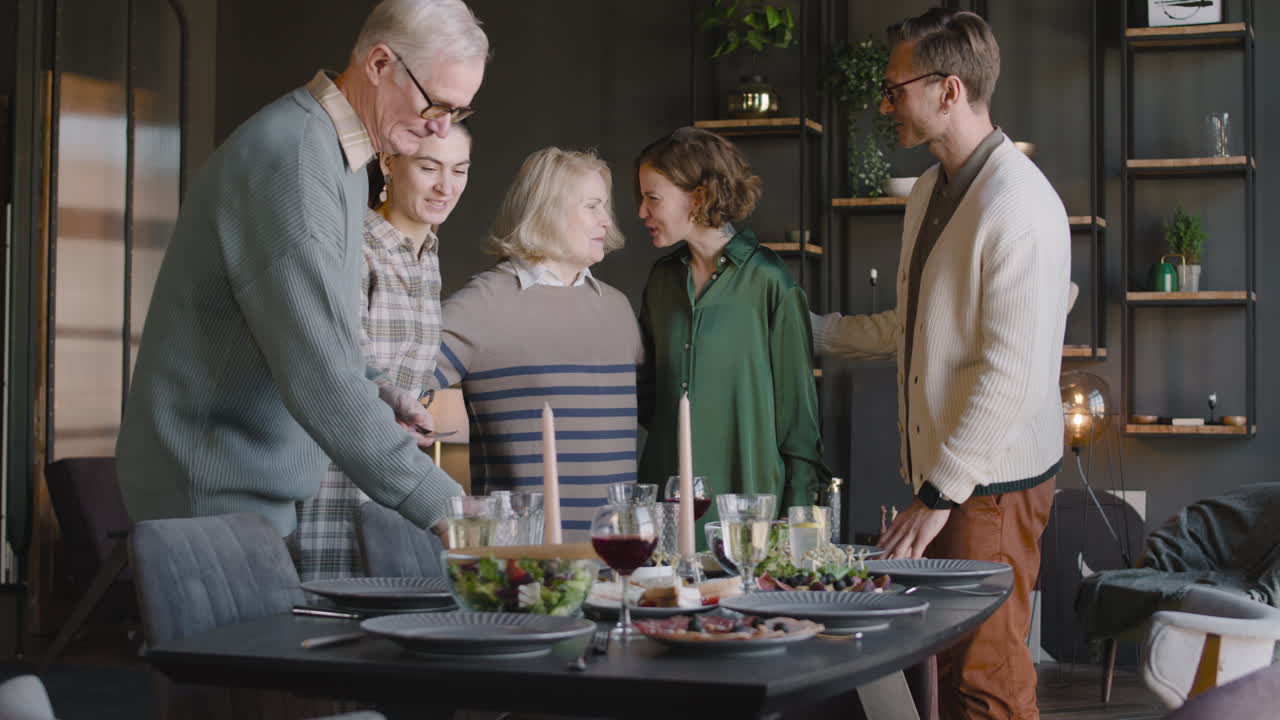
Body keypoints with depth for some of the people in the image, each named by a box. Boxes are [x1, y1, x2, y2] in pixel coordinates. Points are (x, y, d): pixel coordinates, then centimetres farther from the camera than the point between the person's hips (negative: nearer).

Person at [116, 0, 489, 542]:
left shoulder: (343, 160, 11)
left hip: (270, 487, 10)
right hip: (216, 490, -10)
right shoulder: (290, 157, -22)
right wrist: (439, 505, -31)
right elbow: (317, 372, -29)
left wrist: (380, 400, 11)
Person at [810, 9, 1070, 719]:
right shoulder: (930, 190, 14)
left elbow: (1010, 373, -21)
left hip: (992, 482, -9)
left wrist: (939, 495, -19)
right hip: (938, 474, 9)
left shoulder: (1018, 206, -17)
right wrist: (814, 328, 27)